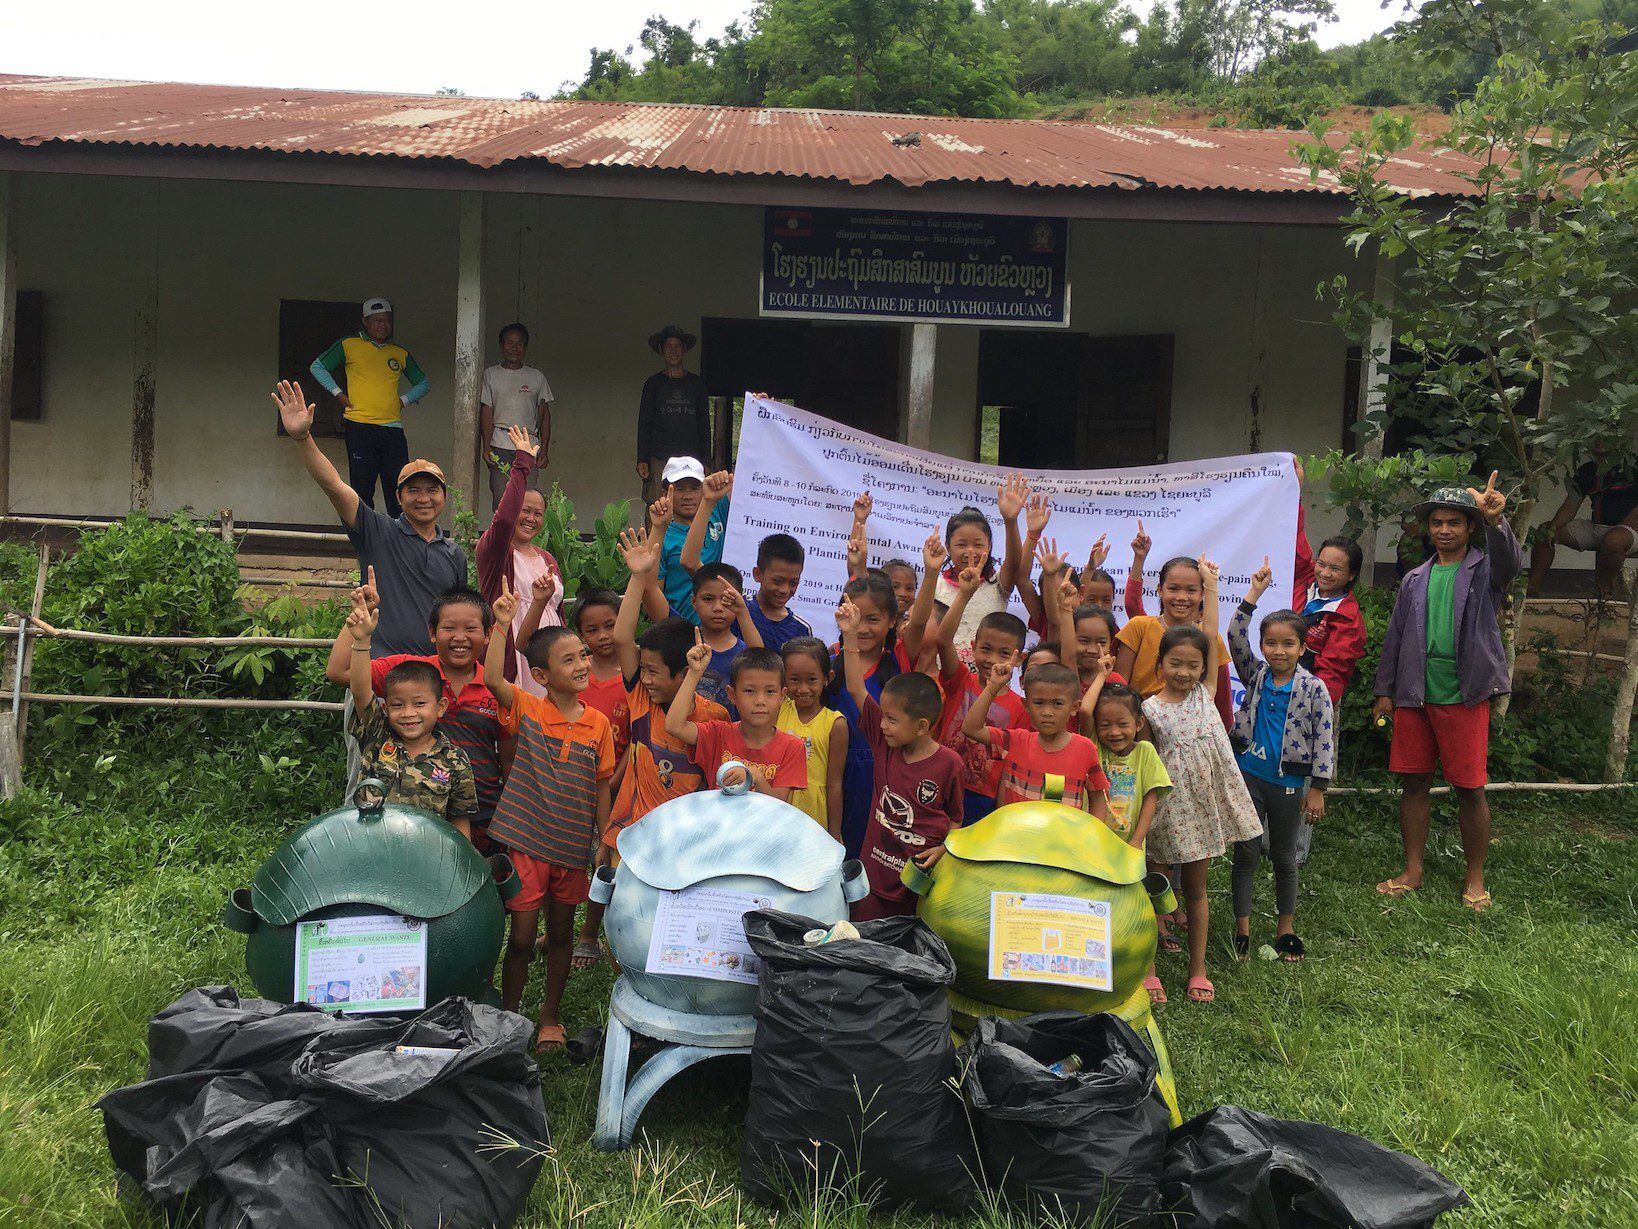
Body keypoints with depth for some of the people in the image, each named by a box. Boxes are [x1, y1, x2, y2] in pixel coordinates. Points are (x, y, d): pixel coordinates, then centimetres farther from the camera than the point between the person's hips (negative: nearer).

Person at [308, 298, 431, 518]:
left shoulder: (401, 354, 16)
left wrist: (404, 400, 11)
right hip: (359, 426, -2)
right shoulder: (349, 346, 8)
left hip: (392, 427, 2)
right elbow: (317, 366, 14)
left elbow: (423, 383, 26)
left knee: (399, 489, -5)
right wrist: (338, 393, 4)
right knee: (362, 488, -1)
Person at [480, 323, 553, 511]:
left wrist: (544, 449, 4)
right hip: (500, 445, -1)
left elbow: (544, 415, 13)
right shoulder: (490, 374, 10)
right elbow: (486, 412, 4)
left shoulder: (537, 377, 14)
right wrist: (486, 447, -7)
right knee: (501, 499, -8)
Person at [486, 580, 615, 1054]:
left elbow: (602, 786, 6)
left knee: (561, 932, 15)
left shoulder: (598, 724, 1)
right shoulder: (527, 710, -5)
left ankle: (550, 1017, 33)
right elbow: (493, 678, -24)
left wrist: (604, 840, 5)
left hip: (573, 845, 3)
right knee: (521, 935, 2)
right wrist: (502, 623, -30)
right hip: (526, 841, -2)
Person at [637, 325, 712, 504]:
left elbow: (704, 425, 13)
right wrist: (642, 460, -1)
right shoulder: (653, 384, 11)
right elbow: (644, 424, 9)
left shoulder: (697, 384, 13)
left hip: (690, 458, 1)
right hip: (659, 460, -1)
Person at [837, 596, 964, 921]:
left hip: (922, 881, -4)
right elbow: (856, 689, -2)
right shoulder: (884, 743, -1)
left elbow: (955, 819, 1)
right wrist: (850, 636, -7)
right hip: (876, 873, 4)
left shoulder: (948, 763, -11)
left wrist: (943, 849, -17)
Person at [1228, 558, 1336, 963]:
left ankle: (1285, 927, 27)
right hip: (1248, 776, 1)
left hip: (1289, 782, -1)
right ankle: (1242, 927, 15)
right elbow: (1235, 636, -12)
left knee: (1284, 857, 13)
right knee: (1246, 853, 6)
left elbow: (1325, 741, -7)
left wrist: (1317, 789, -9)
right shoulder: (1255, 675, -1)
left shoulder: (1313, 689, -8)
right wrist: (1254, 594, -17)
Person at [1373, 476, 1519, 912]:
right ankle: (1412, 871, 19)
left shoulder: (1484, 570, 1)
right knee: (1413, 783, 8)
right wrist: (1384, 692, 10)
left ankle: (1475, 880, 14)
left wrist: (1495, 521, -44)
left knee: (1470, 789, 1)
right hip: (1414, 696, 4)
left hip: (1465, 697, -4)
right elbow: (1394, 638, 15)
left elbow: (1510, 561, -24)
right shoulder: (1415, 579, 13)